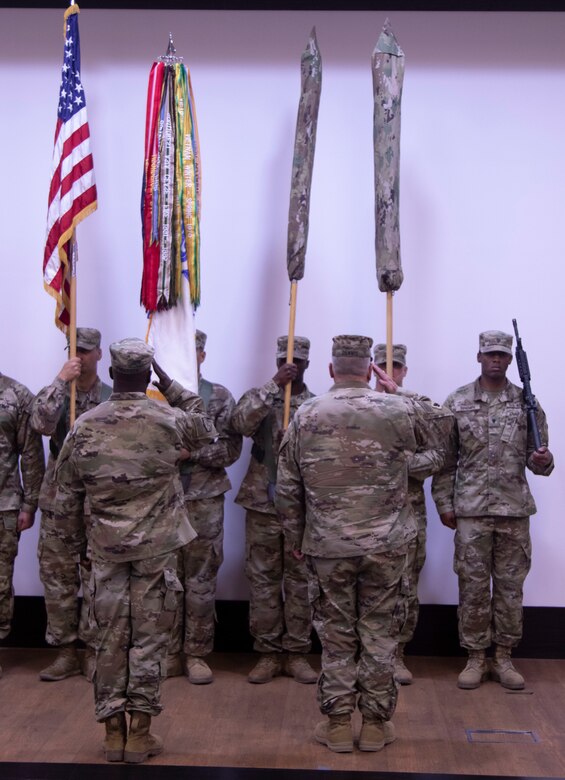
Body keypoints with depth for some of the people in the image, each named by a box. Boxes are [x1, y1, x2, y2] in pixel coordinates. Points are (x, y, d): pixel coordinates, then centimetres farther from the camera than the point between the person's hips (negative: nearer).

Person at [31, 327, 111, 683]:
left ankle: (93, 650, 17)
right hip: (58, 501, 2)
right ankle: (65, 651, 19)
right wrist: (61, 381, -18)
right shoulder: (55, 392, 4)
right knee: (57, 579, 7)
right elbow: (41, 424, -17)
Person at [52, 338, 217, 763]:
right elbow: (207, 429, 15)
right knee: (150, 639, 6)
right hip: (157, 548, -2)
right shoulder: (169, 420, -8)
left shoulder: (84, 427, -3)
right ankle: (140, 733, 13)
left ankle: (113, 729, 20)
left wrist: (78, 540, 18)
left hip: (107, 548, 2)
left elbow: (66, 498, 3)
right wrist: (172, 386, 15)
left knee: (110, 638, 11)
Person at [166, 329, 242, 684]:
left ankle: (196, 654, 18)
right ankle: (169, 652, 21)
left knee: (201, 580, 6)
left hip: (204, 499, -1)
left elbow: (231, 449, -3)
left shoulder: (220, 397, 3)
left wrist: (193, 451, -15)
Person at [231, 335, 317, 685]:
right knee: (263, 580, 5)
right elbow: (241, 423, -18)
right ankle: (268, 652, 17)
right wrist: (273, 386, -21)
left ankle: (297, 653, 17)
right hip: (263, 504, 0)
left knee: (300, 580, 6)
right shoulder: (259, 396, 3)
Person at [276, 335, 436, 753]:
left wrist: (295, 538, 12)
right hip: (387, 545, 0)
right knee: (380, 632, 10)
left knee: (337, 635, 11)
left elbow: (287, 489, 0)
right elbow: (425, 437, 19)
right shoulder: (399, 410, -6)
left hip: (328, 546, 0)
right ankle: (376, 723, 19)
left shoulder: (306, 416, -3)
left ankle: (337, 723, 18)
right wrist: (393, 387, 24)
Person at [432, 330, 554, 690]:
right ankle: (476, 658, 17)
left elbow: (535, 457, 6)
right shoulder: (457, 402, 2)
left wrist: (543, 461, -18)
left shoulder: (527, 402, 4)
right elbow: (444, 459, 3)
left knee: (510, 587, 8)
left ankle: (504, 658, 20)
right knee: (473, 587, 4)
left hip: (515, 511, 1)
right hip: (471, 511, -1)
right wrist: (444, 503, -1)